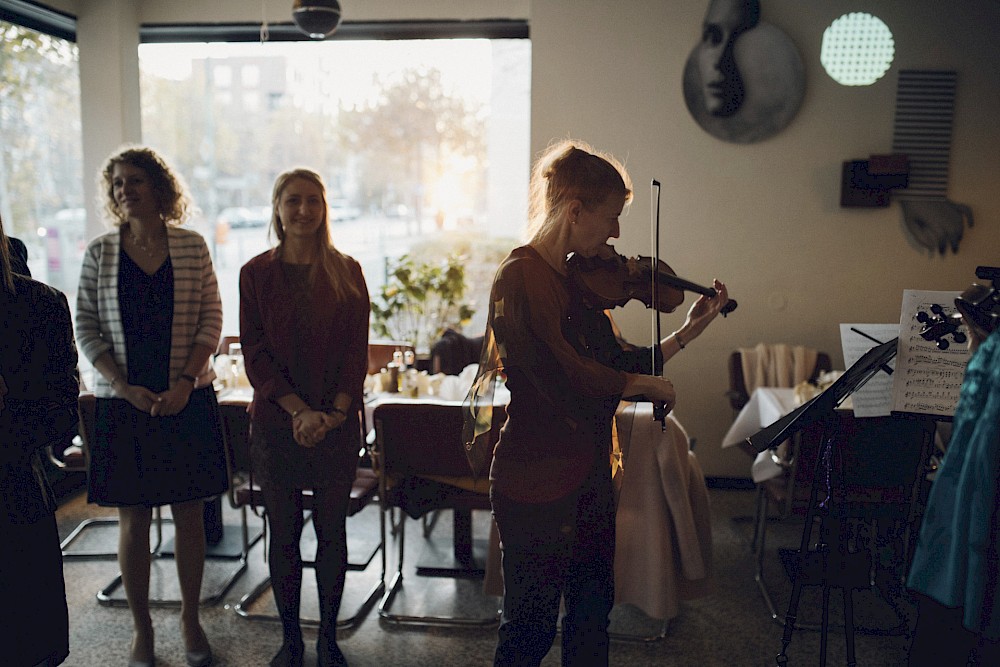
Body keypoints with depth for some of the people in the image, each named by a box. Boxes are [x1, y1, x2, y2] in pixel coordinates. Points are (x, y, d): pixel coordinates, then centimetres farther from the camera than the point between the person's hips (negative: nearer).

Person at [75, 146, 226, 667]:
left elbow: (211, 320, 0)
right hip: (122, 403, 0)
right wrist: (127, 388, -11)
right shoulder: (99, 253, 2)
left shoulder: (192, 247, 1)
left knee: (188, 511, 8)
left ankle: (190, 618, 25)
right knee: (132, 518, 7)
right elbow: (86, 329, 1)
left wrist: (185, 381, -12)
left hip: (186, 400, 0)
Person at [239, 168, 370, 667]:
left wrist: (335, 413, -12)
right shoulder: (256, 274, 2)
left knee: (331, 531, 8)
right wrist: (300, 411, -14)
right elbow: (255, 354, -3)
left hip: (337, 422, 0)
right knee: (284, 534, 8)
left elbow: (357, 350, 0)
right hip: (276, 421, 0)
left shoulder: (346, 273, 3)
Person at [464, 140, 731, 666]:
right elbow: (564, 375, -28)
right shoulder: (521, 276, -18)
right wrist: (647, 385, -14)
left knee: (592, 613, 21)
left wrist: (687, 332, 8)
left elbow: (615, 363, 12)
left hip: (590, 475, 9)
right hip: (536, 484, -8)